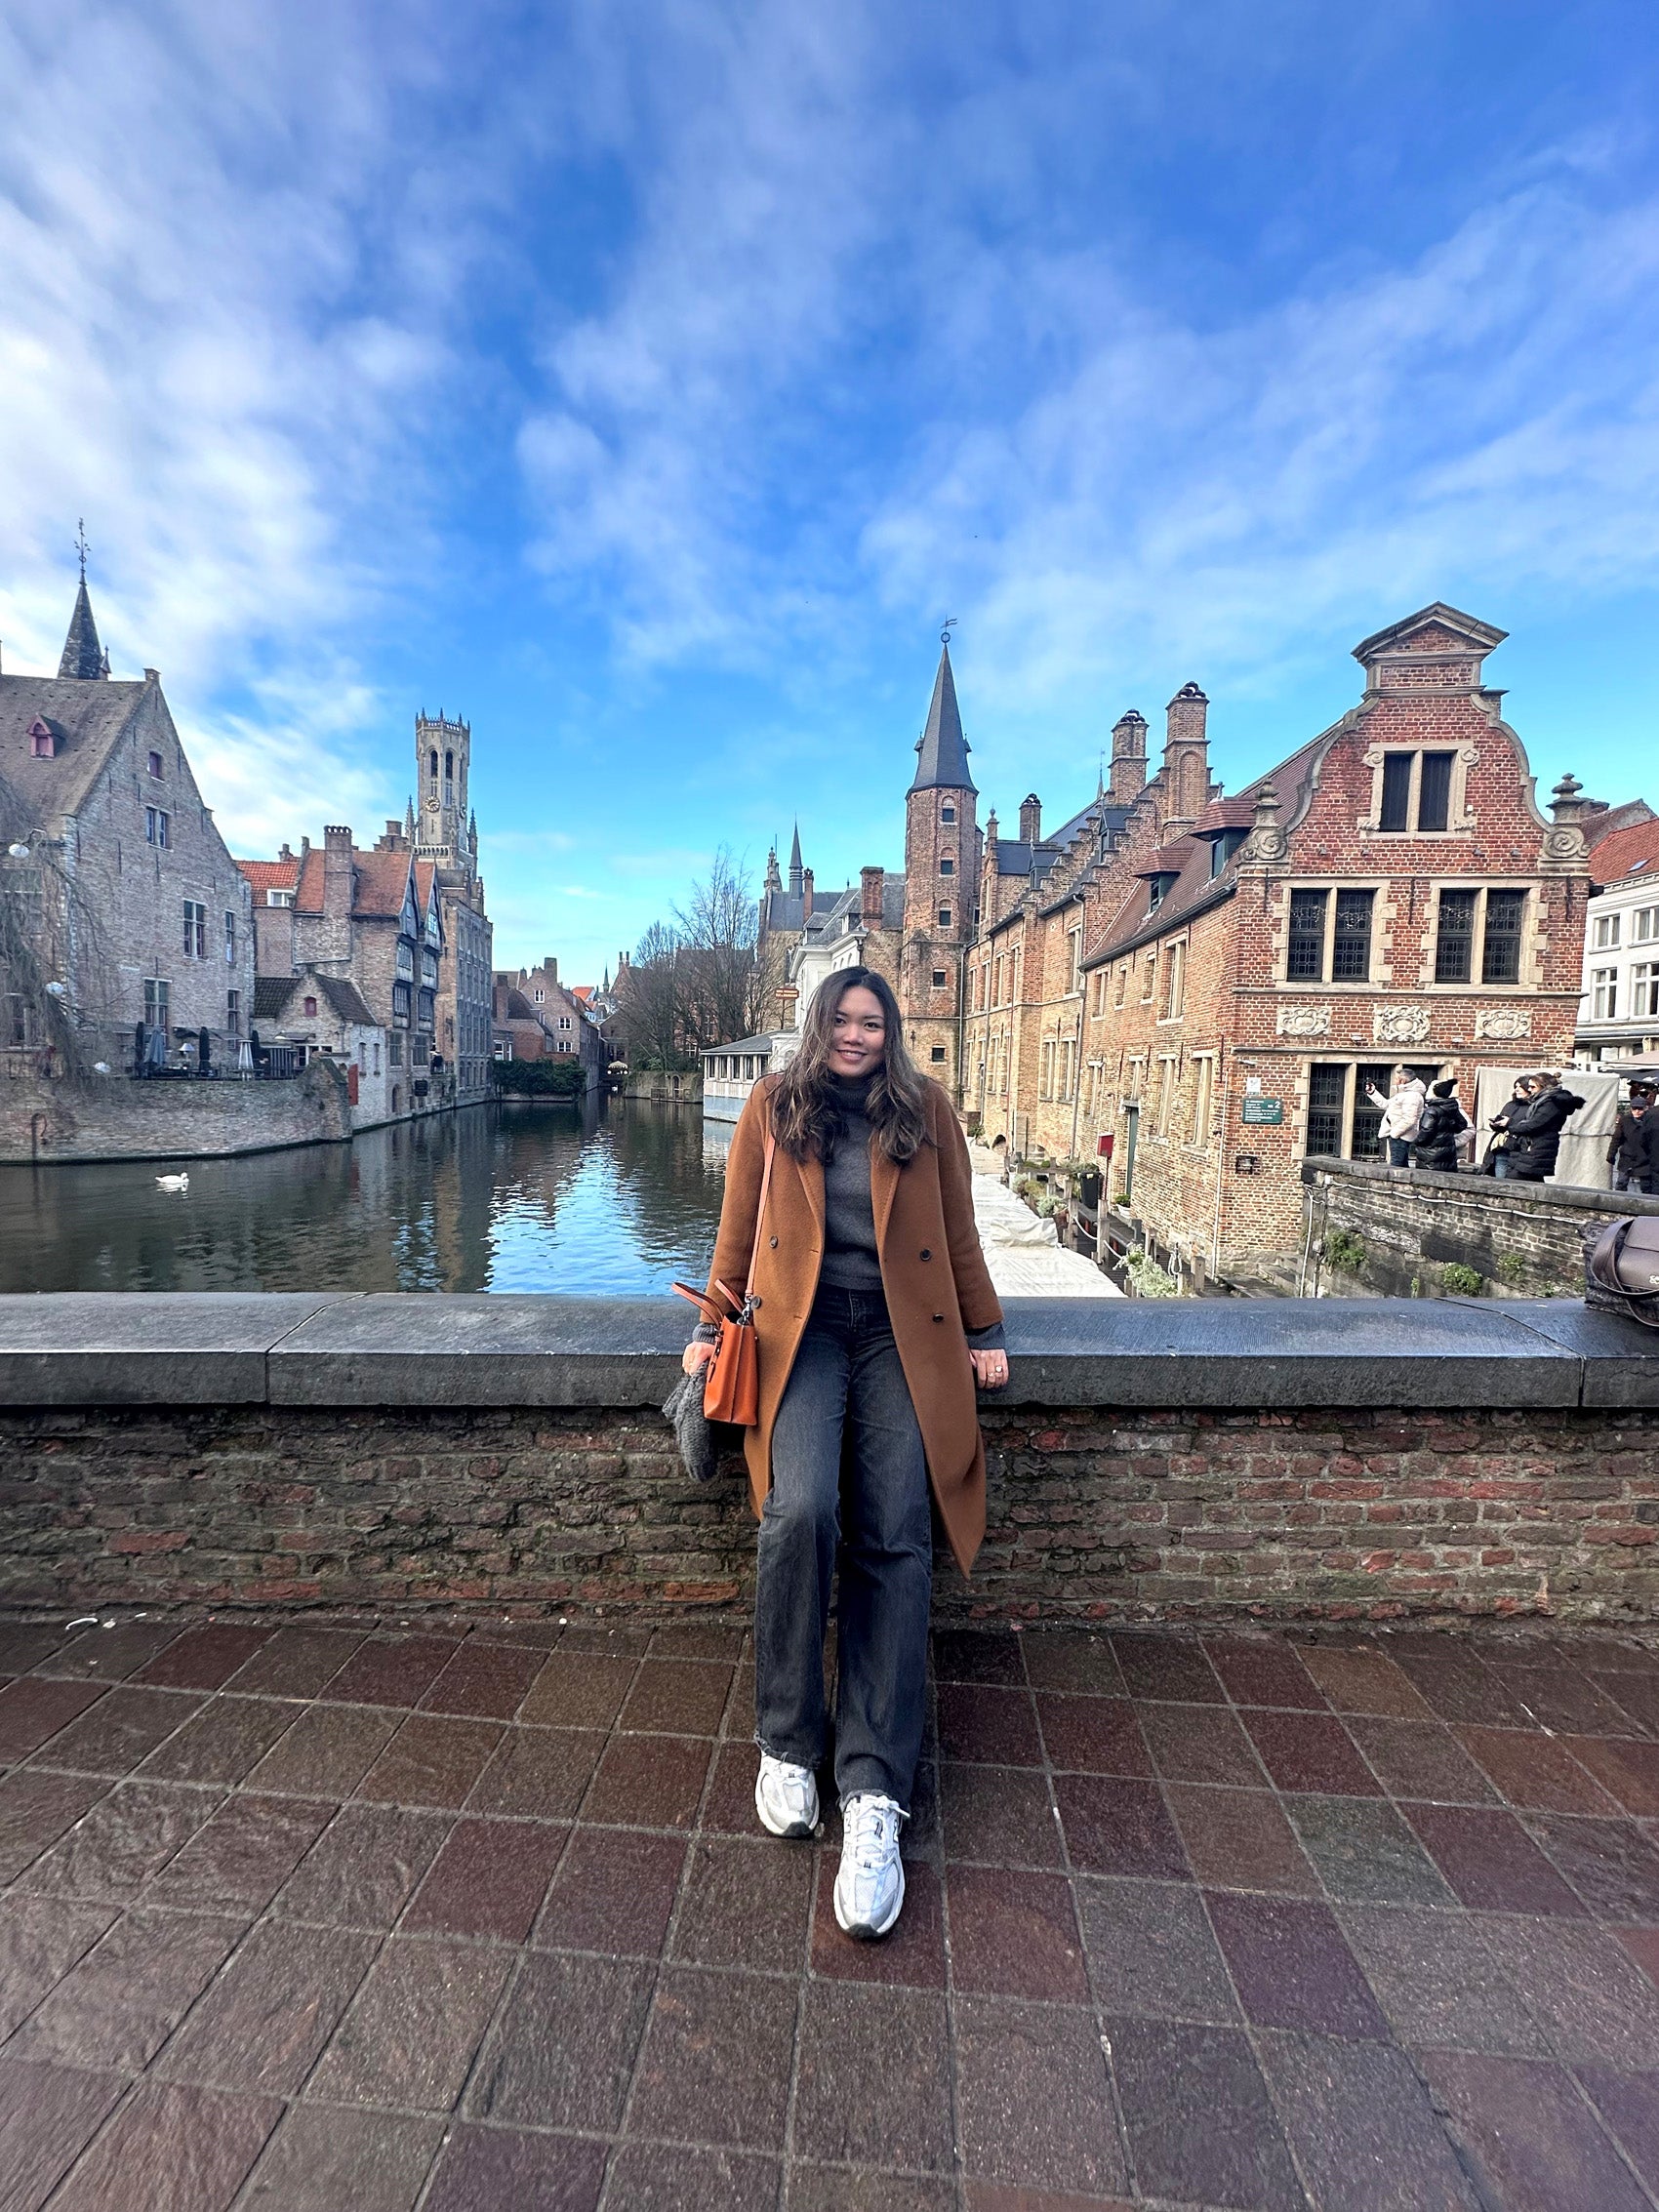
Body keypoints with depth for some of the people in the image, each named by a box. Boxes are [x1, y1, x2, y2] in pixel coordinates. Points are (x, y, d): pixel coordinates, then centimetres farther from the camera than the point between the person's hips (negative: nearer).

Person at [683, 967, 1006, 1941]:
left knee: (895, 1540, -11)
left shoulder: (926, 1109, 8)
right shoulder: (774, 1105, 8)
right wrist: (714, 1327, 10)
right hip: (803, 1327, 0)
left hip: (901, 1333, 1)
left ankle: (876, 1793, -2)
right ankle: (788, 1744, 1)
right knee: (801, 1510, -21)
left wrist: (986, 1332, 10)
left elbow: (959, 1235, 12)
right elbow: (740, 1228, 12)